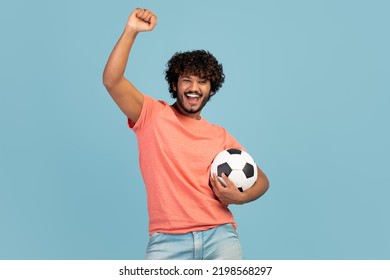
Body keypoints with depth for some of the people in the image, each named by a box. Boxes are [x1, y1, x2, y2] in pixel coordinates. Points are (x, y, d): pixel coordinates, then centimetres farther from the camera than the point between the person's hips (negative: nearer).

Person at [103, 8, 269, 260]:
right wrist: (131, 31, -14)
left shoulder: (220, 136, 15)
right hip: (167, 238, -2)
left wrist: (239, 197, -2)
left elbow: (261, 179, 19)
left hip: (219, 234, 2)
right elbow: (111, 81, -7)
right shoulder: (153, 115, 7)